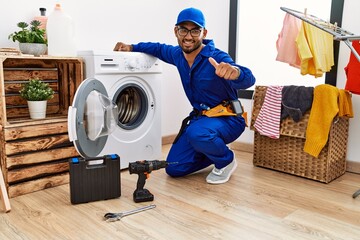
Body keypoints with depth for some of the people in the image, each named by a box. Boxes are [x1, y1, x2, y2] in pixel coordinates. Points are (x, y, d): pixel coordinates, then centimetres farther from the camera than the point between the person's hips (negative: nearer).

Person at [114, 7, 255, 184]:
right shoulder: (177, 54, -2)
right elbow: (159, 48, 21)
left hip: (228, 118, -6)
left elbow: (248, 80, -39)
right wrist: (131, 47, 9)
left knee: (197, 133, -39)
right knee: (174, 169, 3)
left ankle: (226, 160, -6)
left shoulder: (216, 58, -23)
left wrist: (235, 72, -62)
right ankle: (214, 152, 25)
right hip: (200, 116, 7)